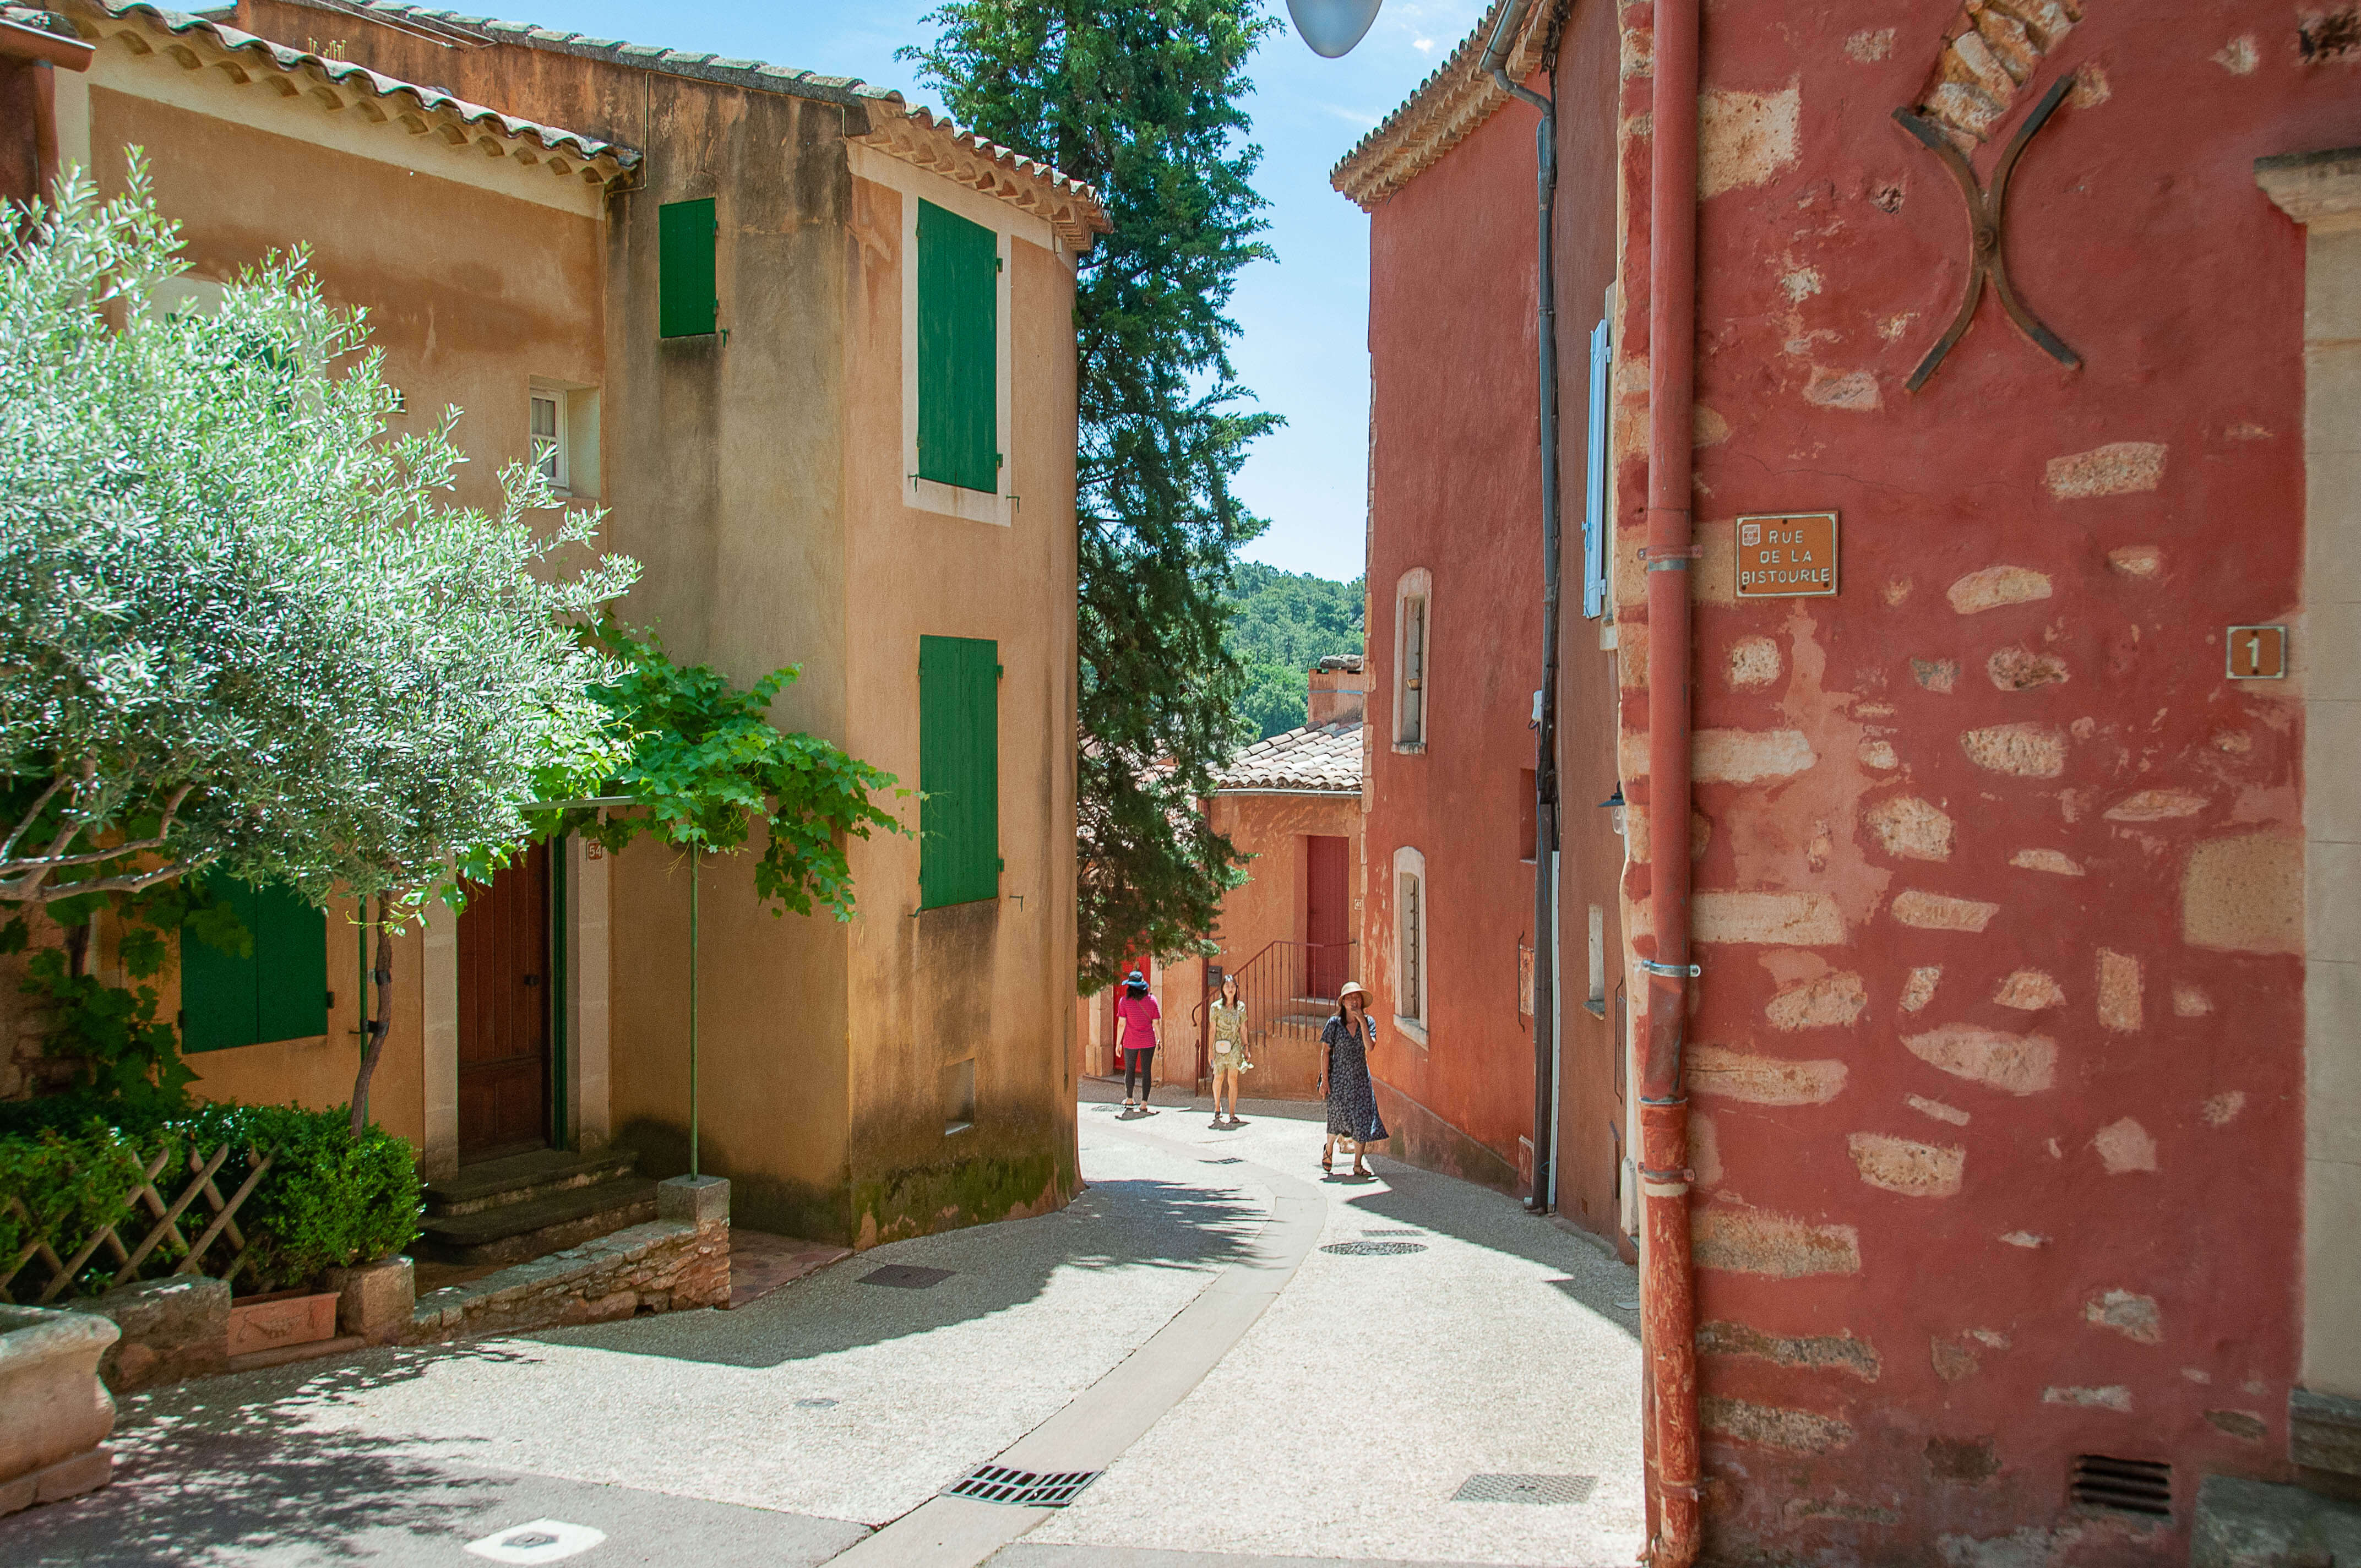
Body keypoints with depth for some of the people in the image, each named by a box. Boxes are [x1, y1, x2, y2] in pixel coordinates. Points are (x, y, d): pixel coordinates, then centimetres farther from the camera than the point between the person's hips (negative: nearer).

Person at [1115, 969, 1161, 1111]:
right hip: (1148, 1041, 1)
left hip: (1131, 1041, -1)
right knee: (1146, 1071, 5)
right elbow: (1156, 1023, -2)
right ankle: (1144, 1102, 3)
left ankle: (1129, 1099, 30)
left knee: (1130, 1070, 16)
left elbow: (1122, 1024, -8)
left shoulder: (1124, 1001, -8)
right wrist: (1161, 1041, 8)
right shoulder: (1151, 1000, -4)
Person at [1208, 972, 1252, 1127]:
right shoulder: (1216, 1006, -2)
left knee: (1233, 1078, -5)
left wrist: (1246, 1049, 9)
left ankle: (1232, 1114, -3)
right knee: (1219, 1078, 7)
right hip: (1220, 1046, -1)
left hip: (1235, 1046, 1)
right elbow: (1213, 1029, 0)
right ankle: (1217, 1109, 29)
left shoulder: (1241, 1006, 4)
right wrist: (1211, 1050, -4)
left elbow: (1243, 1029, 10)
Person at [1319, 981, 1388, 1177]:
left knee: (1363, 1119, -4)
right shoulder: (1335, 1023, -5)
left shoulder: (1368, 1022, 1)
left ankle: (1357, 1166, 5)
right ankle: (1329, 1148, 36)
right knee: (1339, 1117, 4)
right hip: (1338, 1078, -2)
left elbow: (1370, 1046, -15)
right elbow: (1325, 1052, -3)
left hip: (1360, 1078, 2)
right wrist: (1325, 1079, -8)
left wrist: (1362, 1020, -18)